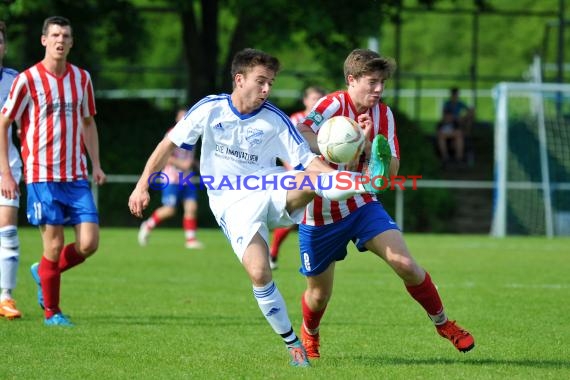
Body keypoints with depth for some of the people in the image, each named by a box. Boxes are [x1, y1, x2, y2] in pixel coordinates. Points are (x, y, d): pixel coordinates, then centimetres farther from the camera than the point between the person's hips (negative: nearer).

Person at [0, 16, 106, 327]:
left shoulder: (81, 78, 9)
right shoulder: (27, 80, -6)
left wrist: (96, 165, 13)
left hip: (76, 177, 4)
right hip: (42, 176, -4)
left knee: (88, 243, -6)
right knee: (54, 245, -5)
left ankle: (44, 272, 23)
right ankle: (51, 312, 12)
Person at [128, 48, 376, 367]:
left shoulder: (275, 120, -2)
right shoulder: (210, 109, -3)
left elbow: (308, 160, -6)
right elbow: (170, 144, 5)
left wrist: (339, 177, -25)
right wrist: (143, 186, 1)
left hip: (271, 191, 2)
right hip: (234, 205, -2)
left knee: (308, 182, -34)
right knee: (259, 273, -21)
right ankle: (293, 345, -9)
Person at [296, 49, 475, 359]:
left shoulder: (383, 115, -1)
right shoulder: (334, 105, -17)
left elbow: (391, 170, -6)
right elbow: (299, 136, -35)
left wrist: (367, 144, -22)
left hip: (362, 206, 3)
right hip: (319, 215, -3)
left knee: (404, 263, -16)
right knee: (319, 294, 8)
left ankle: (442, 323, 4)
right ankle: (309, 335, 42)